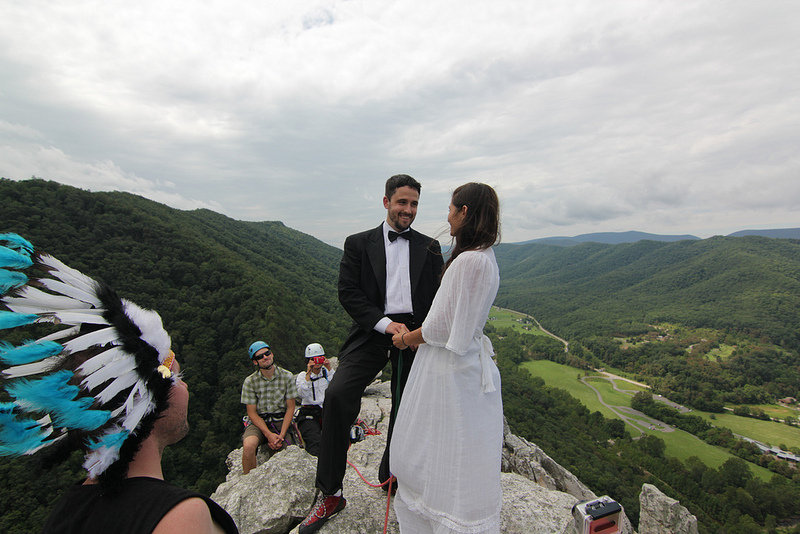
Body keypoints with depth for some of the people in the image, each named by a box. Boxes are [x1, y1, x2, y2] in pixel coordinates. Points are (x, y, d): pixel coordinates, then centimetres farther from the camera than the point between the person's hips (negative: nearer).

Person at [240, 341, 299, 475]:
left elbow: (290, 408, 0)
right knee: (248, 446, -31)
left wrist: (281, 435, -13)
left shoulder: (287, 377, -2)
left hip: (281, 422, 0)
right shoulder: (250, 381, -3)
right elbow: (252, 412, -2)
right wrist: (269, 434, -15)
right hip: (258, 422, 0)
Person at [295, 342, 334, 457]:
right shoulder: (302, 375, 9)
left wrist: (329, 369, -8)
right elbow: (303, 394, -10)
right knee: (315, 444, -26)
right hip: (309, 413, -2)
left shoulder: (327, 372, 15)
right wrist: (308, 374, -14)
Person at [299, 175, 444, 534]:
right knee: (337, 396, -20)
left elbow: (438, 296, 9)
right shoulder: (359, 244, 5)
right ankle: (330, 494, -2)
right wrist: (385, 324, -15)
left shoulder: (429, 248, 11)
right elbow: (348, 292, -4)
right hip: (372, 332, -2)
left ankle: (390, 477, 39)